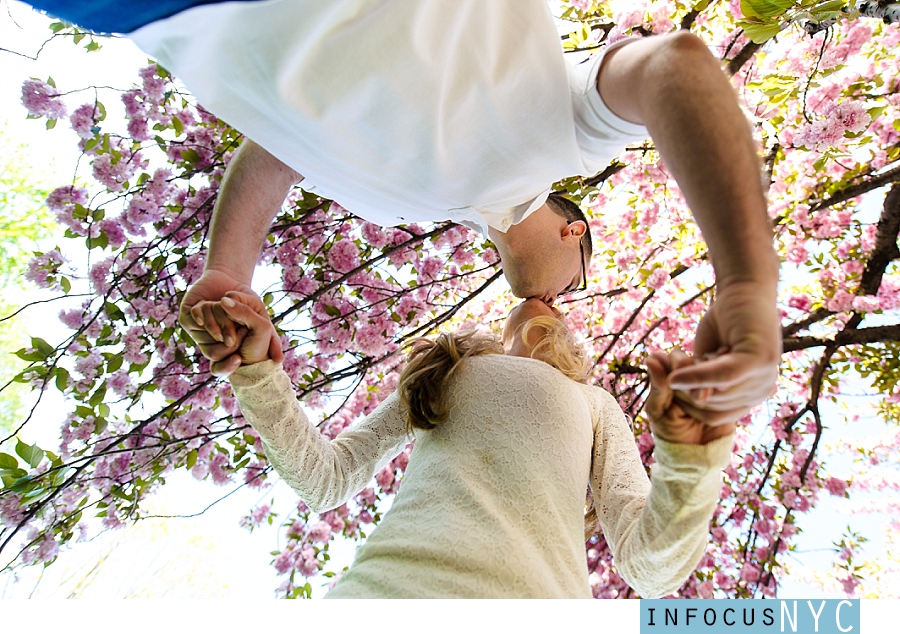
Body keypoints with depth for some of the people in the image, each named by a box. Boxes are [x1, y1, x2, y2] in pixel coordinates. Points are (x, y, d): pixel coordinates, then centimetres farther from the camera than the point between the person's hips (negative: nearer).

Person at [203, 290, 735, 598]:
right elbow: (324, 479, 20)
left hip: (532, 589, -1)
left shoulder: (593, 404, 21)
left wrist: (690, 456, -9)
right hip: (386, 584, 2)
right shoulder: (435, 377, 25)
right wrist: (257, 367, 10)